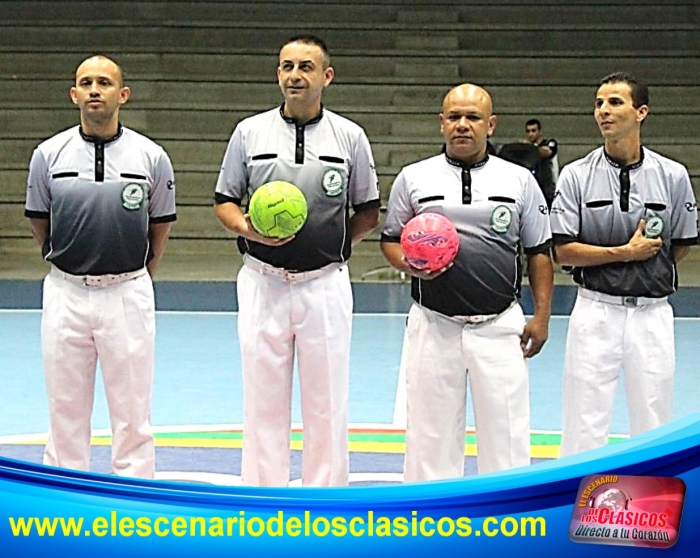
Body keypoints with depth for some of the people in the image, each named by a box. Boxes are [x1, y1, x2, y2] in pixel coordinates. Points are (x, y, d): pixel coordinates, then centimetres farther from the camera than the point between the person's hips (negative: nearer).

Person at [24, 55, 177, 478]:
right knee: (66, 411, 7)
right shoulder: (49, 154, 1)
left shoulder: (151, 157, -1)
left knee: (132, 412, 4)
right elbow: (39, 222, 13)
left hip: (127, 295, -1)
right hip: (66, 295, 1)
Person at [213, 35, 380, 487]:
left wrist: (332, 246, -1)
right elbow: (225, 203, 9)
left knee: (326, 402, 4)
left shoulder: (350, 137, 4)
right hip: (263, 284, 1)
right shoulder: (250, 132, 5)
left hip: (325, 285, 0)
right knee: (264, 400, 5)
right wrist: (250, 229, -10)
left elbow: (368, 213, 11)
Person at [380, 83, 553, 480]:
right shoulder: (414, 178, 5)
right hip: (434, 325, 0)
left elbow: (539, 252, 9)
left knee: (506, 429, 3)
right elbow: (391, 239, 12)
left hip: (499, 327, 0)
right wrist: (409, 265, -10)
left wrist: (542, 316, 3)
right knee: (431, 431, 7)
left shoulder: (519, 180, 6)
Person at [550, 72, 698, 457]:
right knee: (584, 426, 2)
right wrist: (625, 253, -12)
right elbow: (564, 251, -6)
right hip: (595, 313, -1)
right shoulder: (576, 175, -2)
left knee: (654, 427, 9)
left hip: (652, 313, 1)